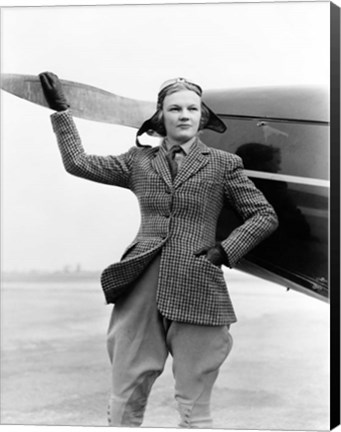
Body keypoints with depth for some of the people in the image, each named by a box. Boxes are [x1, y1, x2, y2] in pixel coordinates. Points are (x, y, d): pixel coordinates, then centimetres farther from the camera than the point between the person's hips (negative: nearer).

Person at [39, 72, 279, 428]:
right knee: (124, 402, 4)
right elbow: (77, 163, 15)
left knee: (194, 407, 2)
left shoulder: (222, 164, 7)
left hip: (195, 292, -2)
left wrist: (223, 252, -2)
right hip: (141, 288, 2)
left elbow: (265, 216, 9)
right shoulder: (140, 161, 13)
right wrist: (60, 108, 15)